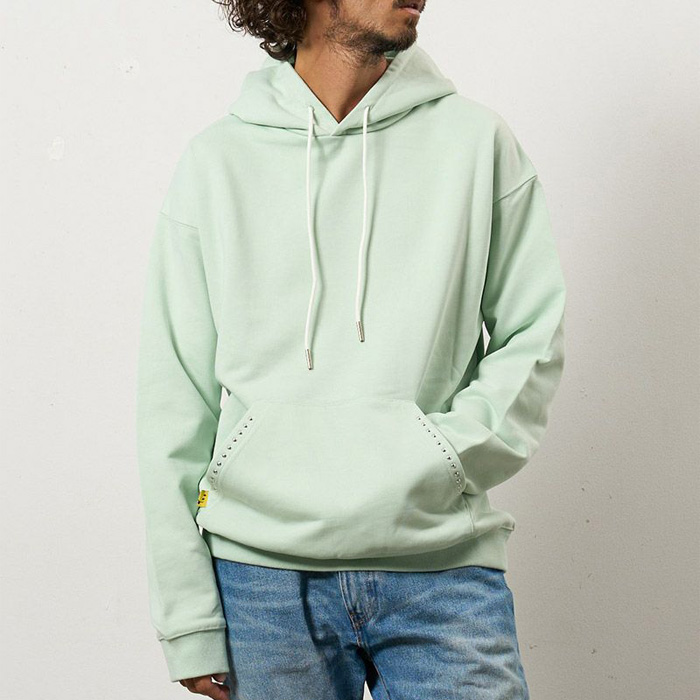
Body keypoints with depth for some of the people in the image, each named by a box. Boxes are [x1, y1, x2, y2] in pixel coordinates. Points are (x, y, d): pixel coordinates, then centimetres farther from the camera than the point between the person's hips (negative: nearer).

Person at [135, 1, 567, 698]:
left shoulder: (478, 139, 4)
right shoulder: (214, 160, 3)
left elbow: (533, 338, 6)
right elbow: (175, 397, 3)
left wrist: (441, 454, -12)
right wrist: (188, 615, 0)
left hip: (444, 567, 1)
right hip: (262, 569, 0)